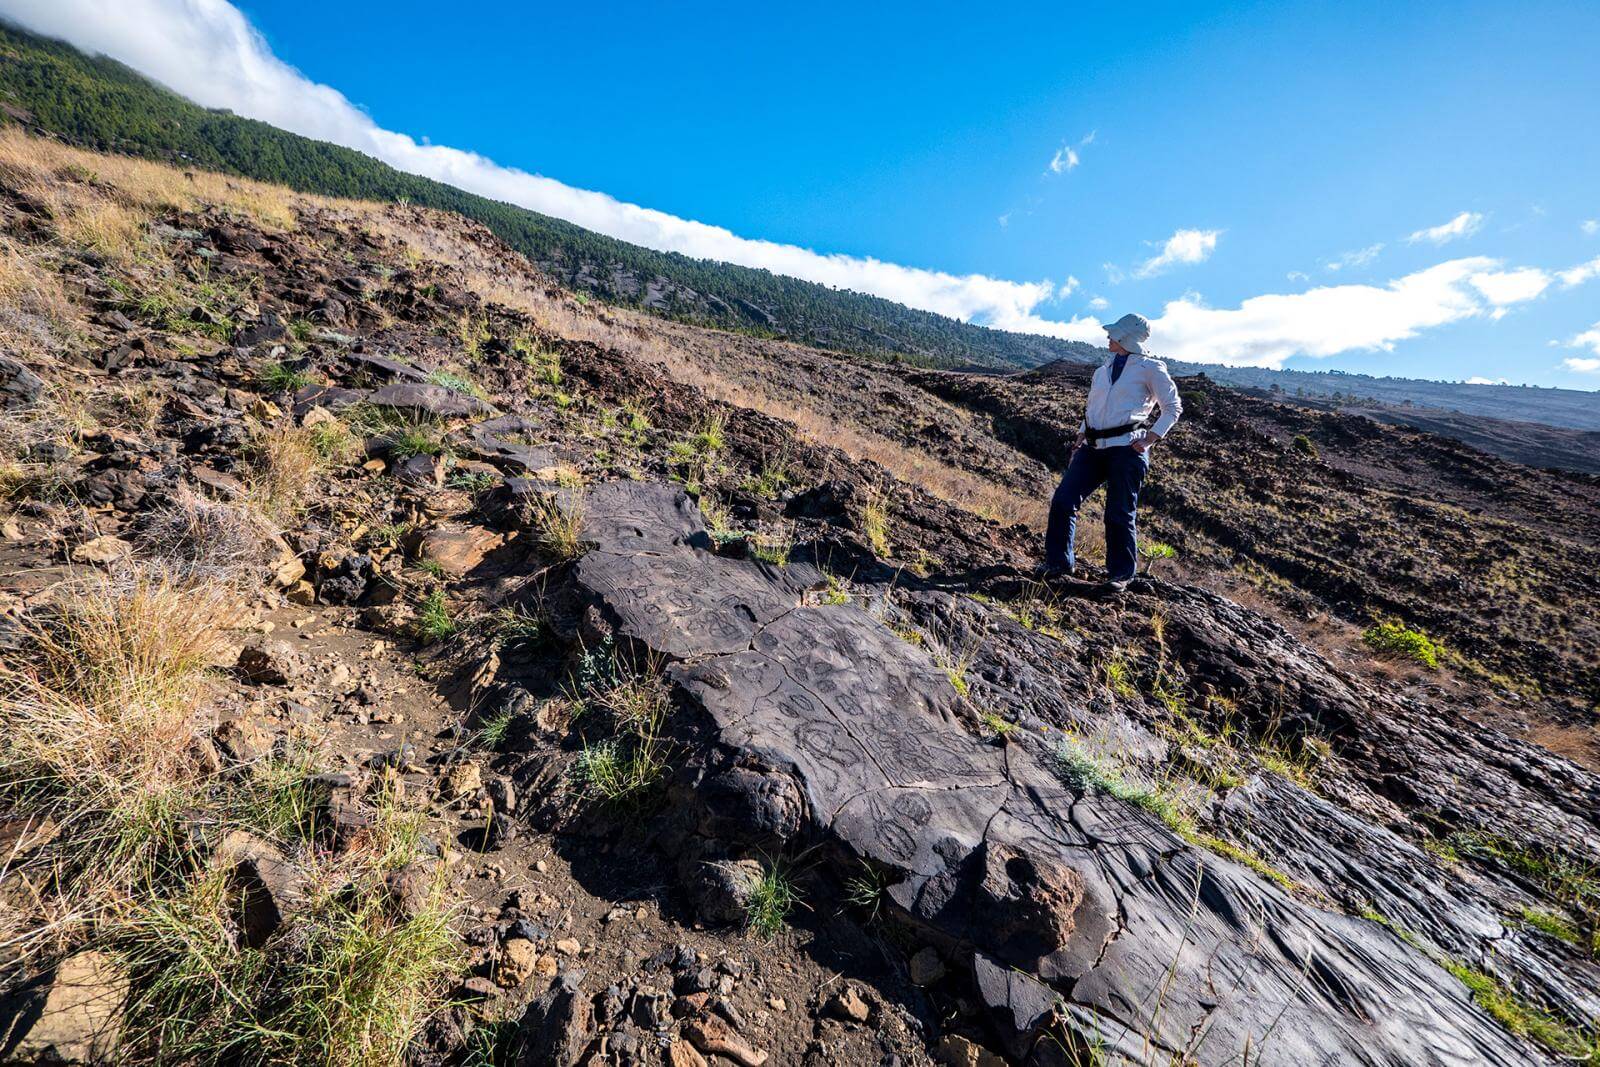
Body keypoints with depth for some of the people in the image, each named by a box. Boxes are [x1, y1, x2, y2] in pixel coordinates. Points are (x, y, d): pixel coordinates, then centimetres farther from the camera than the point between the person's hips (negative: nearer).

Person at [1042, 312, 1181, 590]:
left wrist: (1152, 437, -7)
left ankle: (1121, 574, 13)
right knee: (1062, 501, -7)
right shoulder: (1101, 371, 20)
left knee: (1120, 515, -3)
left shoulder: (1149, 368, 5)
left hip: (1127, 450, -5)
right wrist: (1081, 435, 11)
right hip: (1094, 448, 5)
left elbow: (1173, 407, 7)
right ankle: (1058, 563, 3)